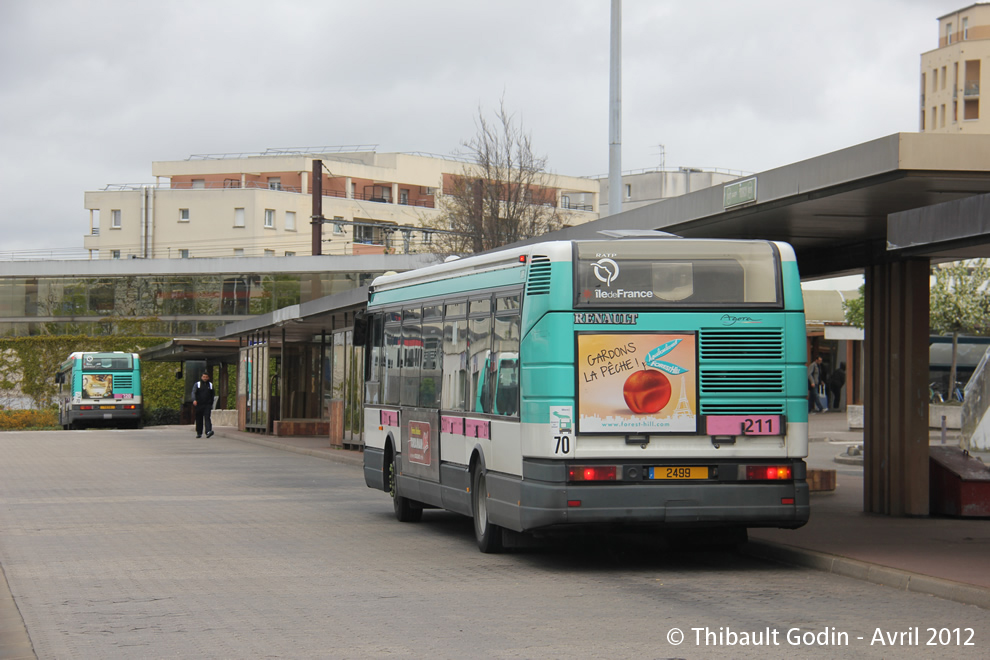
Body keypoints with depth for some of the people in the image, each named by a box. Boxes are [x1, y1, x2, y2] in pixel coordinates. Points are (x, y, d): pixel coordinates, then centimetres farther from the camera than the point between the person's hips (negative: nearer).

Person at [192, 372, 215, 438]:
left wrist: (211, 404, 17)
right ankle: (199, 433, 16)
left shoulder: (210, 385, 13)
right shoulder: (197, 385, 7)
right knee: (199, 419, 5)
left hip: (207, 405, 0)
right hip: (199, 405, 0)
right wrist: (194, 400, -24)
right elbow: (193, 393, -6)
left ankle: (208, 431, -29)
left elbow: (212, 395, 20)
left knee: (207, 418, -16)